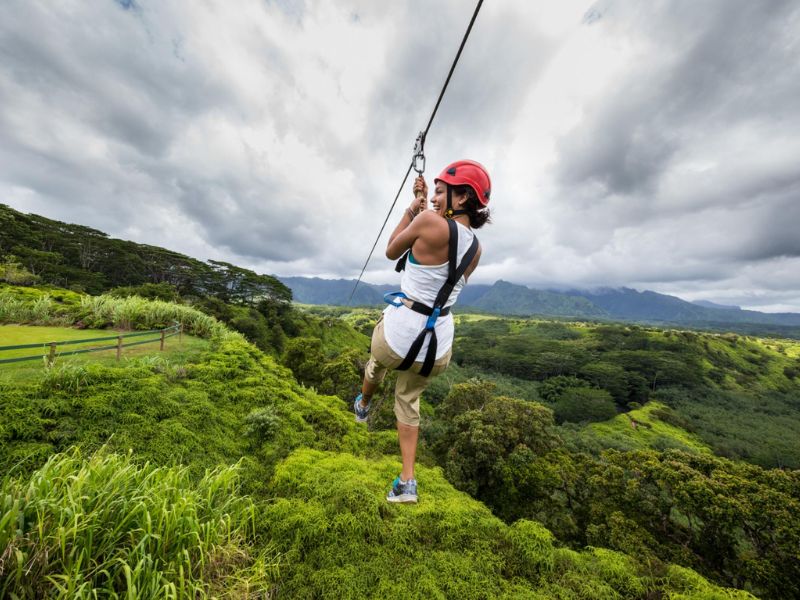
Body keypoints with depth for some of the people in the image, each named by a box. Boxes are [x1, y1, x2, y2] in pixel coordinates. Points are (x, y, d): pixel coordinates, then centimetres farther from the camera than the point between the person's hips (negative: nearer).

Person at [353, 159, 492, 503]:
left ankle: (362, 407, 64)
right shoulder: (475, 248, 5)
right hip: (439, 346, 5)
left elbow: (392, 251, -1)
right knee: (408, 400, 28)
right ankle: (407, 481, 28)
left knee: (376, 366, 32)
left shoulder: (430, 221, -16)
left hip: (399, 331, -4)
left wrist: (412, 209, 9)